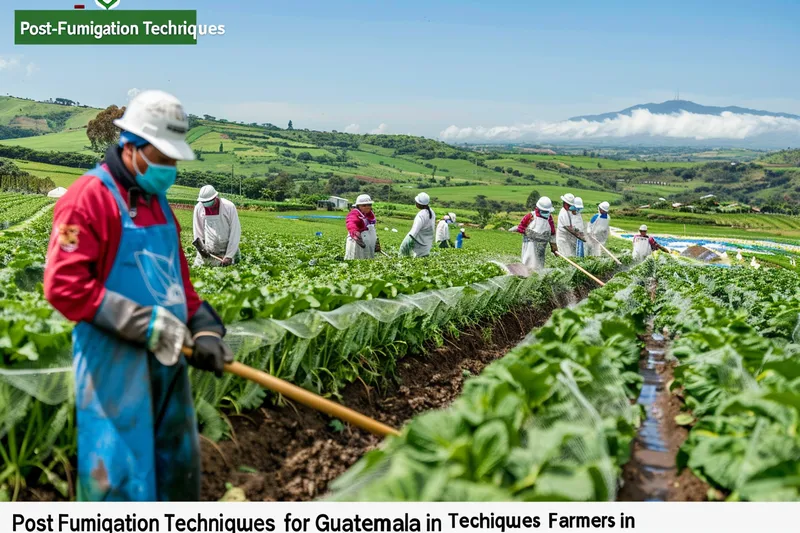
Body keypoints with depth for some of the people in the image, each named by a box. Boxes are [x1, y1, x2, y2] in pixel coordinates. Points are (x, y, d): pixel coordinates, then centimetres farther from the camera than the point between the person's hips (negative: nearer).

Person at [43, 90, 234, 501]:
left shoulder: (157, 201, 14)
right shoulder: (88, 197, -11)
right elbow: (63, 285, -18)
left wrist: (203, 329, 2)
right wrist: (145, 324, -20)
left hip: (166, 360, 8)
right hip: (114, 364, -8)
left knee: (177, 464, 17)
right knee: (118, 472, -1)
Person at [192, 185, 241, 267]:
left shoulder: (229, 207, -12)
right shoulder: (198, 208, -2)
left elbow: (235, 232, -11)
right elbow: (197, 231, 6)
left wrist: (229, 256, -15)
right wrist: (200, 246, -9)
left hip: (226, 251, -3)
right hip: (207, 252, 3)